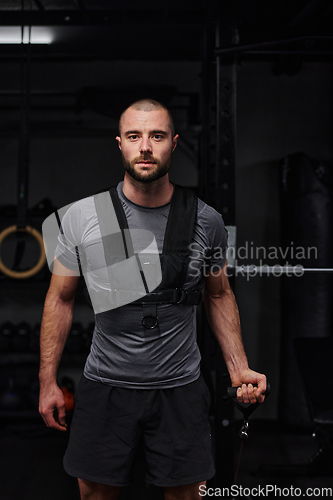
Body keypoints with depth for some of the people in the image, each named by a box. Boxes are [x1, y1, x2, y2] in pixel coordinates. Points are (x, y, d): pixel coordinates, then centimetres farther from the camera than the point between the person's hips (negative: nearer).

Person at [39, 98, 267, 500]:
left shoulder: (206, 222, -5)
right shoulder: (81, 217, -7)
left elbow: (219, 295, 9)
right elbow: (60, 299, 2)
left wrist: (239, 369, 0)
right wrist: (48, 382, 2)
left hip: (180, 387, 1)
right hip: (105, 386, 0)